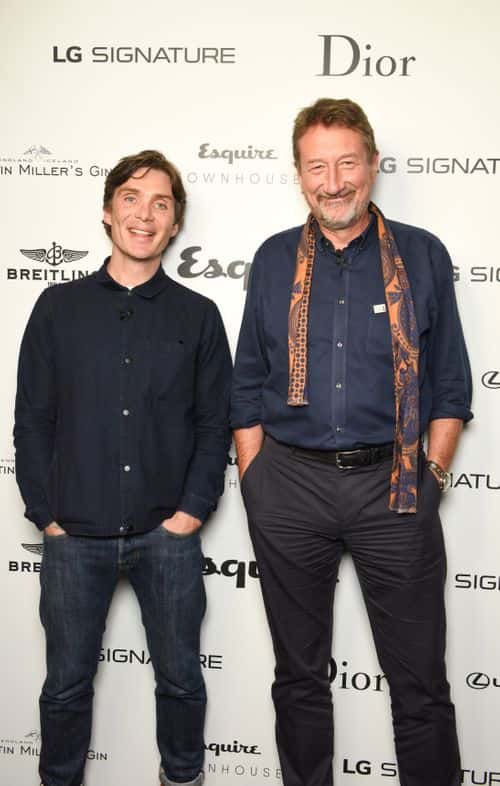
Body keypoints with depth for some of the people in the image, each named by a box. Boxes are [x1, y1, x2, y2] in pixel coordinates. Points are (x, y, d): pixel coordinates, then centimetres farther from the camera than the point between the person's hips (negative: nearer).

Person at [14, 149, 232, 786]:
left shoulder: (198, 316, 4)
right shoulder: (59, 308, 4)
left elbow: (215, 422, 3)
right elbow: (32, 417, 3)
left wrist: (192, 510, -5)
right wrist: (45, 514, -3)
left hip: (167, 535, 0)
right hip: (74, 536, 0)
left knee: (180, 678, 14)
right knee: (67, 683, 14)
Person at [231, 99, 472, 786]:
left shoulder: (422, 256, 2)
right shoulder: (275, 260, 7)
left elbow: (449, 385, 6)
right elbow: (248, 386, 10)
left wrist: (431, 476, -1)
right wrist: (253, 483, 4)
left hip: (392, 482, -1)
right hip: (289, 483, 2)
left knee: (421, 683, 6)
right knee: (300, 675, 16)